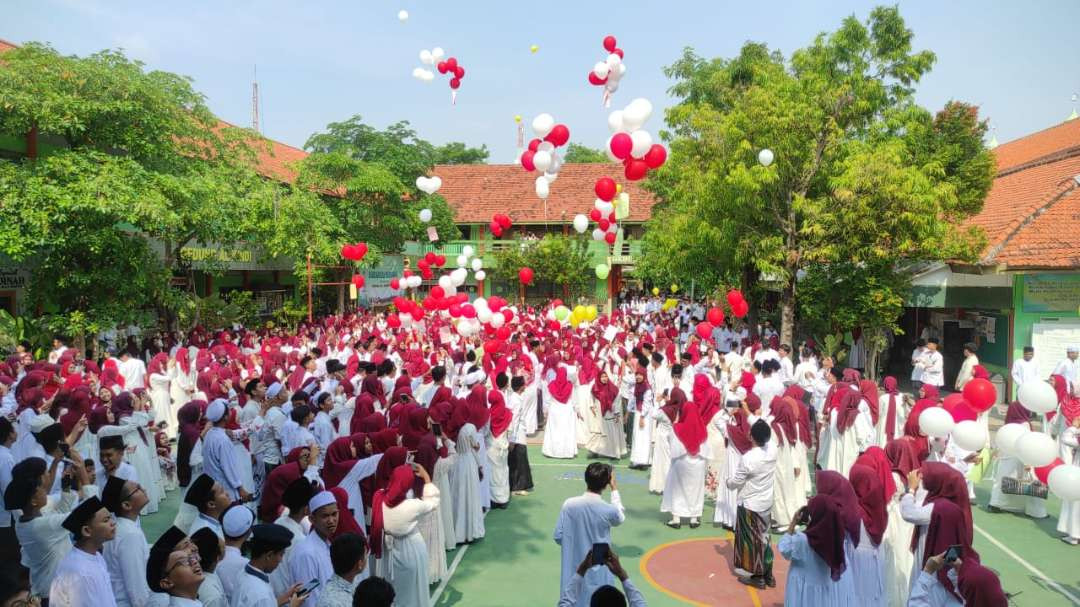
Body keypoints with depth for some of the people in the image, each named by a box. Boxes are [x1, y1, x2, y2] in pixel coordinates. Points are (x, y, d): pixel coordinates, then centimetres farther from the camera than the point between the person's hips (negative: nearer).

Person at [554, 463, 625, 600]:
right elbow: (620, 518, 6)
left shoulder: (569, 505, -14)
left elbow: (558, 537, -7)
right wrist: (614, 488, 8)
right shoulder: (609, 510, -19)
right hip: (598, 570, -2)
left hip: (574, 568, 2)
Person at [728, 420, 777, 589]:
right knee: (764, 537, 18)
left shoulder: (748, 458, -27)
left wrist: (728, 483, 6)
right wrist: (760, 423, 22)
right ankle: (768, 575, 27)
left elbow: (737, 481, -14)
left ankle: (757, 576, 19)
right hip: (766, 503, 6)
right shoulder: (773, 451, -11)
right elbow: (766, 438, 14)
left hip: (750, 505, -6)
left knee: (752, 539, 9)